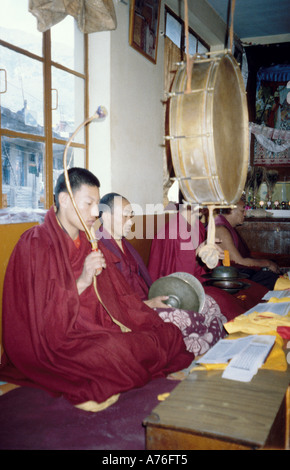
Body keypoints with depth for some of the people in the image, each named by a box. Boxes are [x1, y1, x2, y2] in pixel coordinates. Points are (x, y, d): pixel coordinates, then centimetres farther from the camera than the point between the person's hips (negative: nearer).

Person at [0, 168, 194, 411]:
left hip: (98, 330, 7)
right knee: (114, 351, -33)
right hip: (54, 343, -7)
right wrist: (81, 283, -22)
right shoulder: (35, 244, -10)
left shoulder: (89, 243, 13)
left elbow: (116, 296, 15)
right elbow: (41, 315, -15)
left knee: (169, 334, -8)